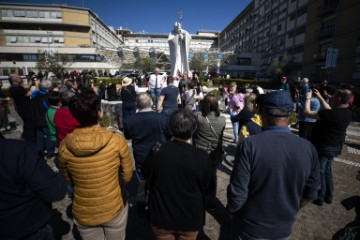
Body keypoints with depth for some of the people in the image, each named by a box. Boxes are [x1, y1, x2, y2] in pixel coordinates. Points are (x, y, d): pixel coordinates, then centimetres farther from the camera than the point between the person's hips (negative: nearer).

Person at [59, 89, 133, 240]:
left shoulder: (64, 146, -18)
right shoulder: (117, 141, -25)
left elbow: (68, 180, 0)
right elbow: (127, 176, -10)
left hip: (83, 213, 2)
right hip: (114, 209, -1)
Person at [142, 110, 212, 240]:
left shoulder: (156, 152, -22)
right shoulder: (202, 157, -24)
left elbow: (145, 175, -1)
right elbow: (206, 188, -7)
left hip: (161, 217, 1)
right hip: (190, 219, 0)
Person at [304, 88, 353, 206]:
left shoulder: (331, 114, -29)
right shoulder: (348, 113, -3)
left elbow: (307, 112, -24)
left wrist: (308, 98, -9)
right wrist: (320, 97, 14)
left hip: (323, 147, -8)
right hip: (335, 147, 8)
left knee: (319, 172, 8)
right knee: (327, 170, 23)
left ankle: (319, 198, 22)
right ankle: (329, 196, 36)